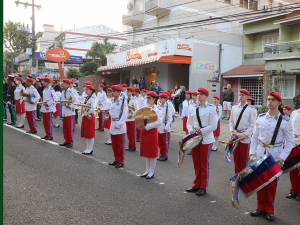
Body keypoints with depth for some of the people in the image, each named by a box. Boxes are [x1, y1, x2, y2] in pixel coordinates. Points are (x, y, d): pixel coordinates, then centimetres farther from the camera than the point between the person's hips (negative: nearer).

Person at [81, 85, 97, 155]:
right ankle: (88, 148, 23)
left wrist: (86, 113, -12)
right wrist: (83, 114, 1)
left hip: (90, 117, -9)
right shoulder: (86, 98, 14)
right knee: (86, 133, 13)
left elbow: (93, 109, -22)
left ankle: (90, 150, 8)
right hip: (84, 117, 9)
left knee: (90, 134, -1)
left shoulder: (93, 98, -13)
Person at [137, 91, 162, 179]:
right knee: (146, 153, 13)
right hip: (144, 132, 7)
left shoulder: (156, 109, -11)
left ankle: (151, 172, 12)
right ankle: (147, 171, 24)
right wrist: (140, 125, -5)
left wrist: (146, 127, -22)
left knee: (152, 153, 1)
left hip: (152, 132, -7)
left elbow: (159, 122, -20)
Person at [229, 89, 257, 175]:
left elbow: (253, 124, -8)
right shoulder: (234, 107, 7)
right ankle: (237, 174, 25)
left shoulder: (251, 109, -7)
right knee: (236, 156, 11)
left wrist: (245, 135, -15)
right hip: (235, 136, 4)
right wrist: (231, 131, 0)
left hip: (245, 137, -4)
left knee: (243, 157, 5)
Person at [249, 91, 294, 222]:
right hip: (260, 154, 3)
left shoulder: (284, 121, -7)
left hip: (275, 156, -2)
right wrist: (252, 153, -2)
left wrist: (282, 157, -13)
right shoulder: (261, 118, 1)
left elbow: (290, 141, -4)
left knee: (272, 183, 6)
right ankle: (261, 207, 24)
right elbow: (254, 136, 6)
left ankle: (270, 209, 22)